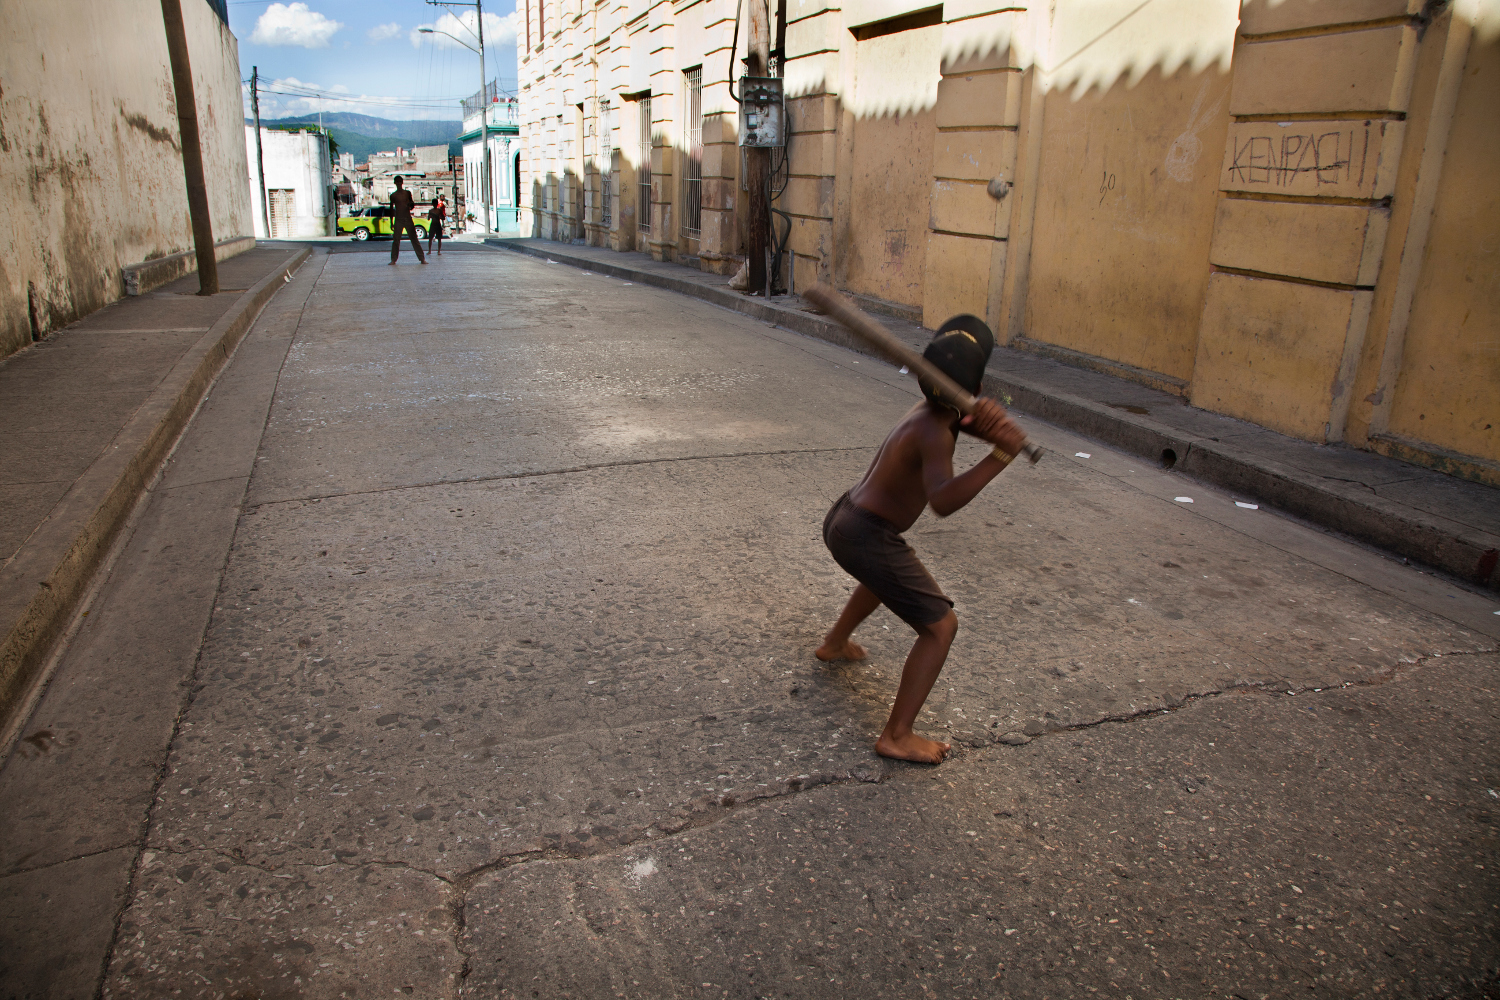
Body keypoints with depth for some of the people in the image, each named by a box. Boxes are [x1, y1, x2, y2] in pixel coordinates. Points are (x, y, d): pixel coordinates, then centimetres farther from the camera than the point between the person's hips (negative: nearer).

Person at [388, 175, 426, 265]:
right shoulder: (393, 195, 6)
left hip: (408, 218, 0)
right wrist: (391, 222, 6)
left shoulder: (407, 193, 8)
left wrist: (411, 206, -9)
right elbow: (391, 209, 10)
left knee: (414, 239, -1)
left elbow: (412, 204, 17)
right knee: (396, 240, -2)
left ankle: (422, 258, 1)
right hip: (398, 219, 0)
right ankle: (393, 259, 3)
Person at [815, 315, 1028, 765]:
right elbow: (942, 502, -40)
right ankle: (897, 737, -1)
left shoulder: (931, 410, 4)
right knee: (940, 625, -4)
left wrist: (994, 422, -26)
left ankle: (835, 643, 59)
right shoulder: (934, 432, -24)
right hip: (866, 537, -10)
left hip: (842, 518, 10)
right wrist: (1000, 456, -47)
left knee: (887, 573, 40)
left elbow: (989, 425, -2)